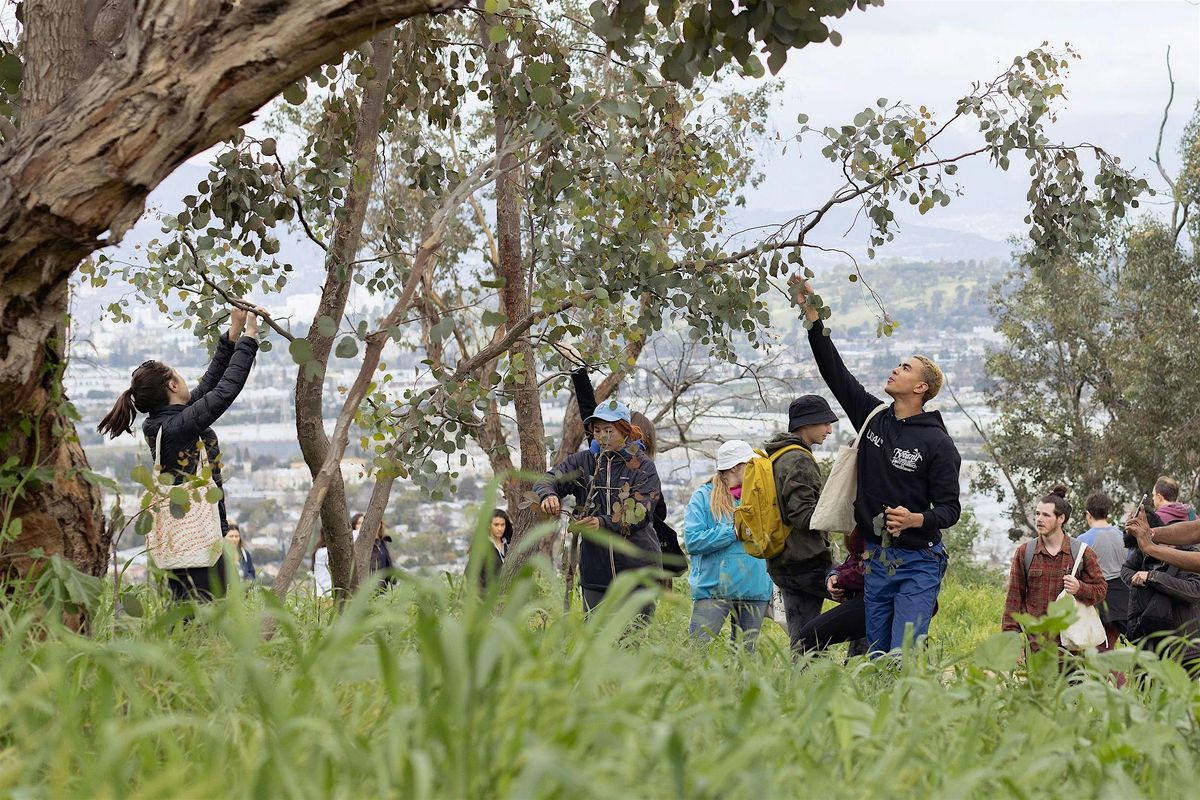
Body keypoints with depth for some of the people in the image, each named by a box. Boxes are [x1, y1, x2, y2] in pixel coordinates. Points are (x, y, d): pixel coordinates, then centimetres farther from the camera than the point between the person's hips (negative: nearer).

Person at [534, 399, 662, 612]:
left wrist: (603, 523, -27)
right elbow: (548, 480, -3)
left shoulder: (643, 466, -3)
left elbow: (639, 514, -12)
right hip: (595, 569, 3)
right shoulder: (584, 461, 7)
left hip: (637, 570, -3)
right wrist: (548, 495, -28)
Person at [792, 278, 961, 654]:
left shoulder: (938, 443, -7)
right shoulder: (872, 418, 7)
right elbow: (834, 370, 7)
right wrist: (811, 313, 3)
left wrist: (916, 519, -28)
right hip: (876, 560, 6)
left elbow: (950, 509, -7)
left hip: (918, 563, -6)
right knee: (877, 657, 8)